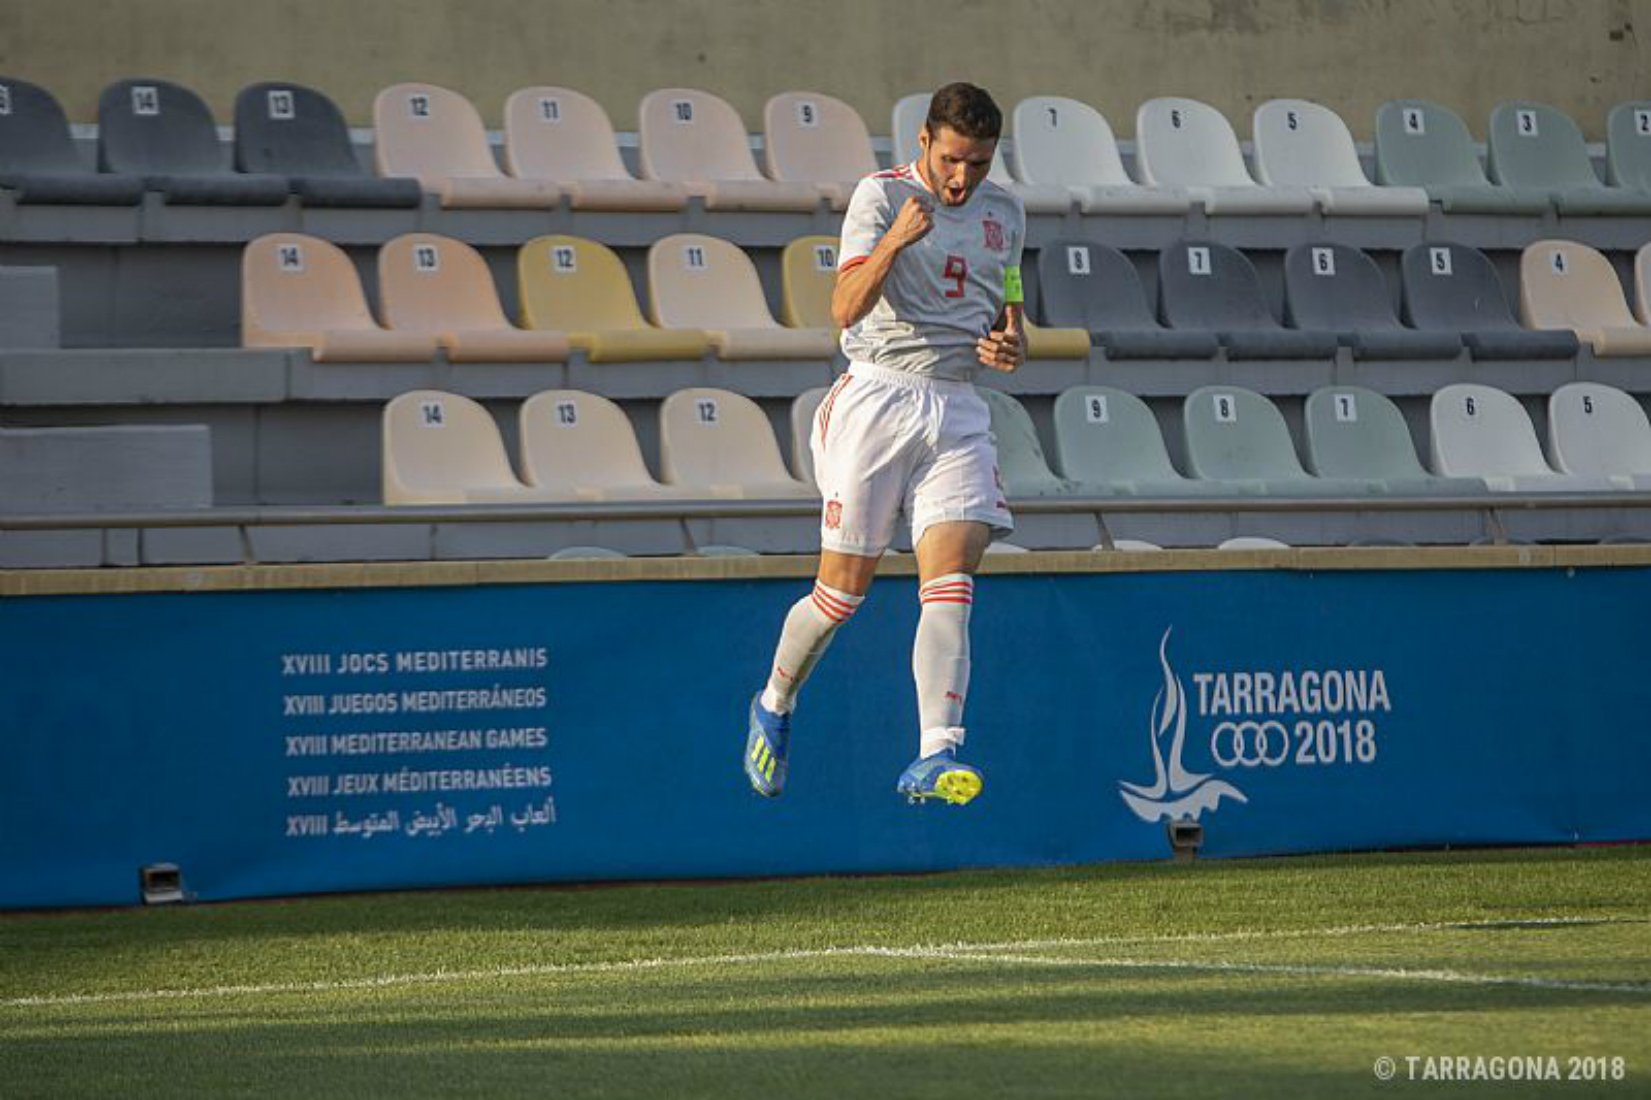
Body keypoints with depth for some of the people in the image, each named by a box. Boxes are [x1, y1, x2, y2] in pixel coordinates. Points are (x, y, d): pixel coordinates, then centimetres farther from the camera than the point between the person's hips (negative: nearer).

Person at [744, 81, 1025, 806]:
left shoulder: (1005, 214, 12)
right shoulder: (881, 195, -4)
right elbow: (846, 308, -15)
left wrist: (1010, 347, 0)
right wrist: (895, 241, -30)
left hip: (958, 413, 4)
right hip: (878, 400, -4)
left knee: (950, 585, -14)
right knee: (843, 590, 2)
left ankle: (934, 757, -21)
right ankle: (774, 707, 29)